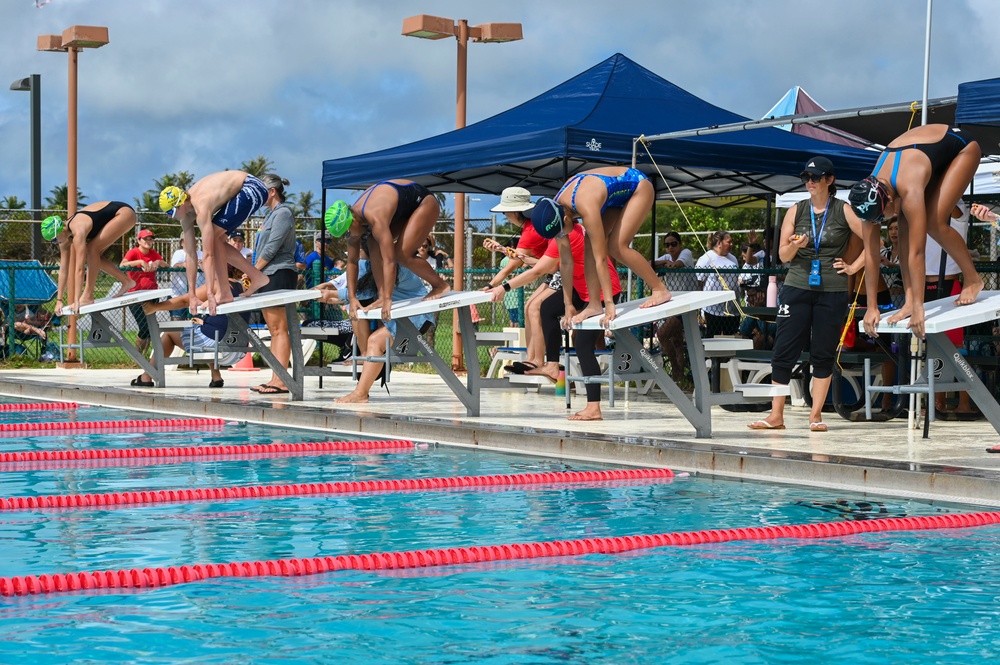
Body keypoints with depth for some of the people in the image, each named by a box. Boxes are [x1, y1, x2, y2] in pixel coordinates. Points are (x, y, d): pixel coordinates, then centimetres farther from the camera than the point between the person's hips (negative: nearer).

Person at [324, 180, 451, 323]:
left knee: (402, 255, -20)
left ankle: (440, 285, -1)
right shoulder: (353, 218, -13)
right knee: (375, 247, -13)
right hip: (404, 210, 8)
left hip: (423, 202, -8)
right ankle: (381, 296, -9)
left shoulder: (375, 219, -39)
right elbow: (352, 262, -5)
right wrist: (352, 298, -9)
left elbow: (389, 261, -42)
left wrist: (388, 300, -42)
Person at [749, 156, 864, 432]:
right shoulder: (795, 212, 7)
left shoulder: (844, 211, 1)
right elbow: (782, 255, 6)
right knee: (784, 350, -3)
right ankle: (776, 415, 1)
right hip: (797, 288, 2)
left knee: (823, 354, 1)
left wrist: (854, 267, -4)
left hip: (832, 290, -2)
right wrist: (794, 246, -15)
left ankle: (816, 415, 8)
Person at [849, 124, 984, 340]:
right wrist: (871, 307, -16)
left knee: (934, 223, -20)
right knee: (906, 225, -14)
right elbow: (870, 252, -17)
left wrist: (919, 308, -40)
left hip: (960, 148, -6)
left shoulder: (909, 189, -42)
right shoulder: (870, 190, -22)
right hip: (928, 147, 6)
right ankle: (909, 301, -13)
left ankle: (973, 279, 2)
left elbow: (916, 252, -41)